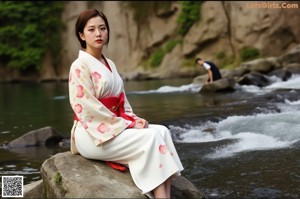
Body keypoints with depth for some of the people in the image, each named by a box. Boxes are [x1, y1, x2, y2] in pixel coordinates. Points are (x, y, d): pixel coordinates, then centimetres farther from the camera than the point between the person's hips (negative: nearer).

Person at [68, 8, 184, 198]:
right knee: (151, 138, -23)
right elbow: (89, 110, -17)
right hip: (94, 134, -7)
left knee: (162, 131, -14)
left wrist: (135, 119, -2)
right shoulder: (80, 66, -10)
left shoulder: (110, 64, 15)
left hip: (114, 128, 7)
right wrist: (128, 125, -16)